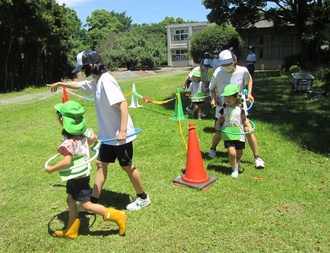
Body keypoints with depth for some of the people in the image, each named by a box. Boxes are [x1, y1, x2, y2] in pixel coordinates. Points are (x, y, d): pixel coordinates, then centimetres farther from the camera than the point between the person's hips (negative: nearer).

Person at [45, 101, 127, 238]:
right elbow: (94, 138, 13)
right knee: (70, 201, 20)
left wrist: (51, 169, -20)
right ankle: (71, 231, 33)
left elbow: (66, 162, -35)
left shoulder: (69, 141, -29)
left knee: (86, 205, 4)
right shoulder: (83, 131, -5)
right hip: (78, 174, 9)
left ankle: (118, 216, 7)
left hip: (78, 176, -9)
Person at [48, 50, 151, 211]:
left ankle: (142, 198, 25)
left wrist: (123, 130, -33)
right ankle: (93, 201, 26)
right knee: (101, 164, 13)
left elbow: (123, 103, -29)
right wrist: (60, 84, 41)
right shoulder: (95, 82, 8)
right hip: (107, 134, 9)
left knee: (127, 166, 5)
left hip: (120, 135, -9)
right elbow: (78, 85, 29)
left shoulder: (106, 81, -20)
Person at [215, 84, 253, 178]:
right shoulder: (225, 108, 0)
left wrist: (249, 127, -11)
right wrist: (218, 123, -3)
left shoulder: (240, 108, -5)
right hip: (227, 134, 0)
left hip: (239, 134, 0)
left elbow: (244, 119, 3)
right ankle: (234, 169, 11)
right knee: (232, 152, -12)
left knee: (239, 153, 14)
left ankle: (237, 163, 46)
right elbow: (222, 117, 14)